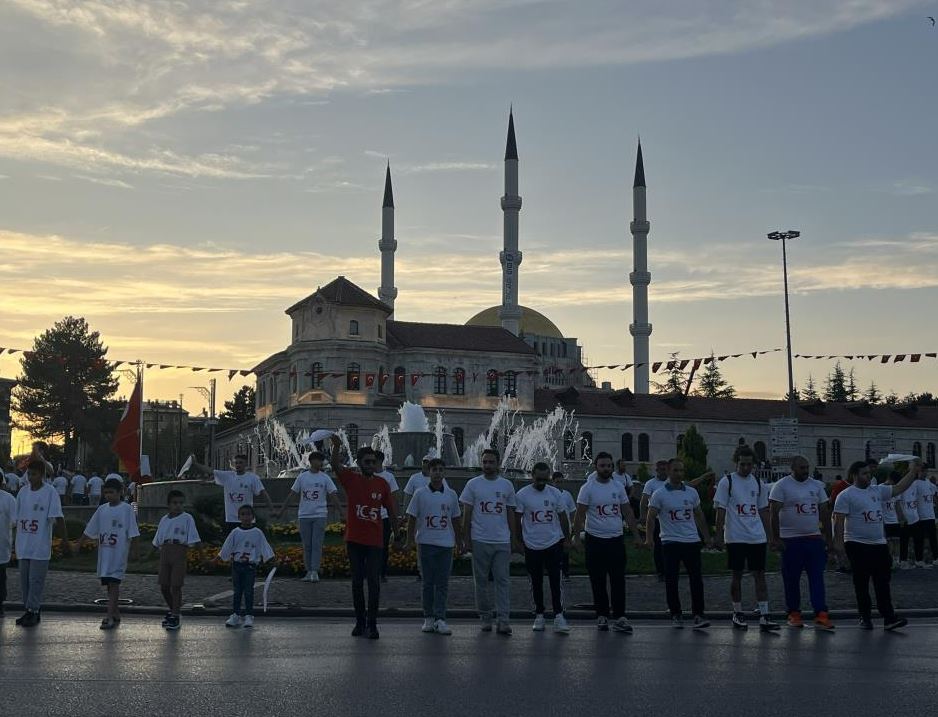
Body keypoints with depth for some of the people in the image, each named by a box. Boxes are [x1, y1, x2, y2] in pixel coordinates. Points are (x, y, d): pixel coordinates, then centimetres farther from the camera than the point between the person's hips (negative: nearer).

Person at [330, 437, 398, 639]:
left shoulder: (382, 483, 4)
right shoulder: (351, 479, -1)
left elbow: (391, 508, 11)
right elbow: (335, 465, -19)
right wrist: (336, 447, -38)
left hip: (375, 541, 0)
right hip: (354, 539, 0)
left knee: (374, 582, -4)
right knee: (357, 582, 8)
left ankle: (372, 624, 0)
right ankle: (360, 622, 18)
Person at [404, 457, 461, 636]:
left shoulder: (451, 494, 7)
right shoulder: (420, 493, 1)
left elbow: (455, 520, 14)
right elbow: (412, 519, 4)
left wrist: (459, 541, 12)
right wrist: (410, 541, 0)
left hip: (446, 544, 1)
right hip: (426, 543, -1)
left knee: (443, 584, -2)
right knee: (428, 583, 4)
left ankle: (440, 619, -2)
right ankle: (429, 618, 11)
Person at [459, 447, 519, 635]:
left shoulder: (507, 485, 8)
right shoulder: (473, 484, 2)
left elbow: (510, 515, 11)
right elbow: (466, 514, 3)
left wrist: (514, 540, 7)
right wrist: (466, 539, -2)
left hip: (502, 541, 1)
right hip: (480, 540, -1)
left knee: (503, 580, -5)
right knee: (481, 581, 6)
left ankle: (502, 620, -7)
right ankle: (485, 618, 16)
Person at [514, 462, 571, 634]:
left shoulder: (555, 493, 1)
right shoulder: (522, 495, -5)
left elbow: (563, 517, 9)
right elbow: (517, 520, 0)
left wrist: (567, 538, 7)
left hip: (554, 544, 0)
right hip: (532, 546, 0)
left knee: (555, 581, -7)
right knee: (536, 583, 8)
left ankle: (558, 616, -7)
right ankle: (539, 616, 18)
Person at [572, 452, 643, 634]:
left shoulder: (618, 487, 8)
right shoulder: (588, 488, -4)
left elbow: (628, 513, 13)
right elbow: (580, 515, -6)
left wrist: (636, 535, 8)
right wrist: (576, 537, -13)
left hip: (616, 540, 3)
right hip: (595, 541, -3)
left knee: (618, 581, -3)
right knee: (598, 582, 5)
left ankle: (619, 618, -3)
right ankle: (602, 615, 16)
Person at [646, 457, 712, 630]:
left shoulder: (692, 492, 9)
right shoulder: (659, 494, -3)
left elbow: (699, 515, 19)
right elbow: (650, 517, -5)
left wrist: (706, 536, 16)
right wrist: (649, 538, -16)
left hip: (692, 541, 3)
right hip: (670, 542, -3)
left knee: (696, 579, -4)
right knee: (671, 581, 2)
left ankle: (698, 615, -3)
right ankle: (676, 615, 13)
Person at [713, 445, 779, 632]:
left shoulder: (758, 483, 11)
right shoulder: (726, 482, -2)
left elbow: (763, 510, 16)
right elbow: (721, 510, -3)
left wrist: (767, 534, 12)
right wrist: (719, 534, -7)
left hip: (757, 537, 3)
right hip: (735, 537, -3)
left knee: (760, 574, 0)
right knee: (737, 575, 4)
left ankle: (764, 617, -1)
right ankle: (737, 614, 16)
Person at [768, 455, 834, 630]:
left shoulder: (817, 485, 10)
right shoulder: (782, 486, -5)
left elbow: (825, 513, 13)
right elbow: (773, 513, -8)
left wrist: (829, 538, 9)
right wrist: (776, 538, -13)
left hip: (814, 538, 4)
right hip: (791, 540, -4)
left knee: (817, 577, -3)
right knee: (791, 579, 3)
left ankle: (821, 615, -6)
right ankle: (793, 614, 14)